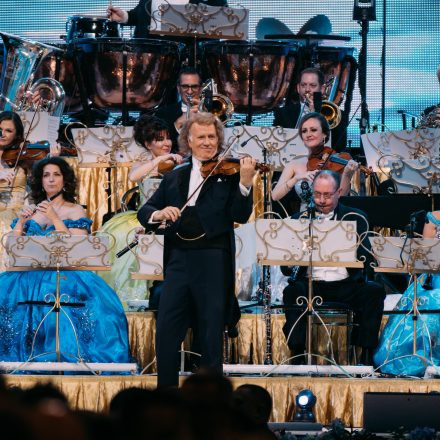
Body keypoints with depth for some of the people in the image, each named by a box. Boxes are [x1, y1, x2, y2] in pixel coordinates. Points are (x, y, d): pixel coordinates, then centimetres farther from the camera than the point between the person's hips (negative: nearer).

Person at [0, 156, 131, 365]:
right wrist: (20, 222, -7)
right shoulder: (31, 211, 15)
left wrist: (54, 218, -15)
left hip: (65, 277, -2)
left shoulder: (75, 211, 6)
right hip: (30, 276, 2)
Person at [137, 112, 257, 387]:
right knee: (167, 331, 1)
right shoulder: (175, 178, 16)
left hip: (213, 262, -3)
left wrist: (245, 183, -23)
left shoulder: (229, 173, 5)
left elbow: (241, 215, -7)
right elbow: (144, 212, 13)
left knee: (211, 336, 2)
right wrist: (158, 214, -10)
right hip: (178, 259, 3)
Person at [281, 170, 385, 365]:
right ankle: (298, 353, -27)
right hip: (311, 286, 0)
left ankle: (366, 354, -21)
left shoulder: (355, 218, 8)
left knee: (375, 291, -27)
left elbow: (365, 258, -6)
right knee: (291, 292, -31)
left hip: (346, 285, 0)